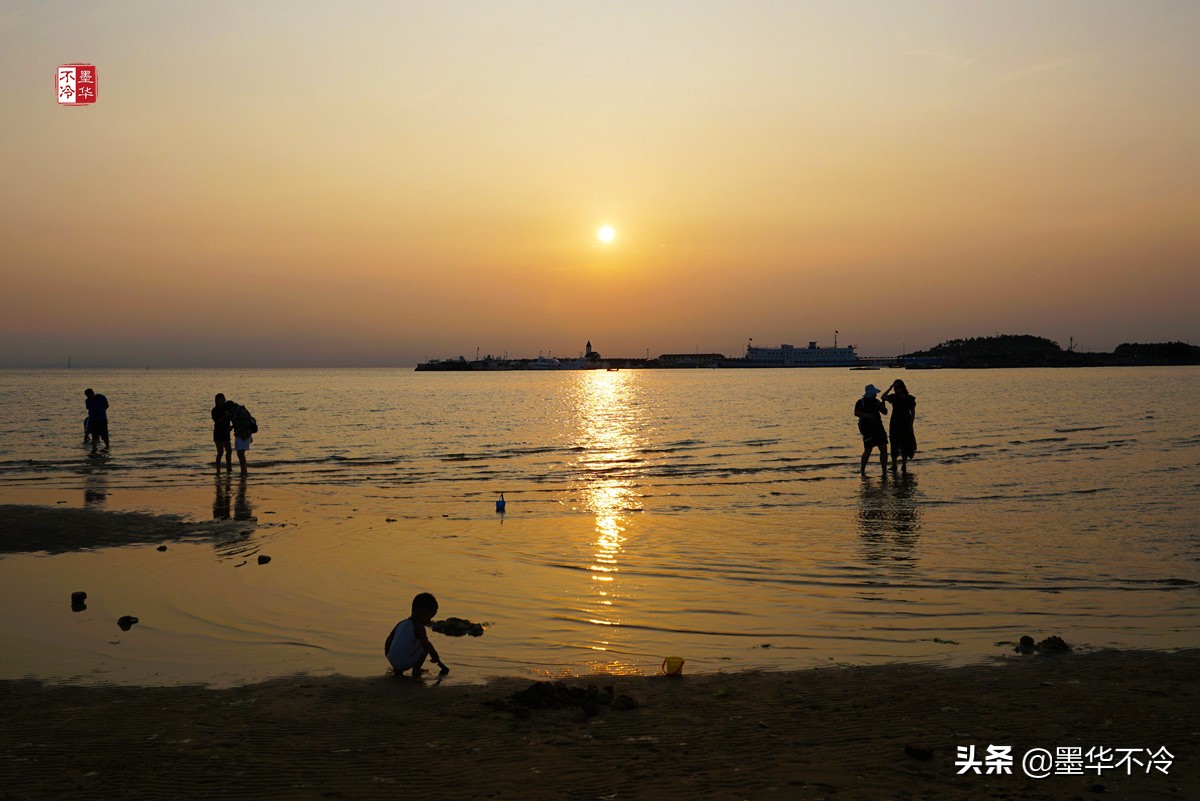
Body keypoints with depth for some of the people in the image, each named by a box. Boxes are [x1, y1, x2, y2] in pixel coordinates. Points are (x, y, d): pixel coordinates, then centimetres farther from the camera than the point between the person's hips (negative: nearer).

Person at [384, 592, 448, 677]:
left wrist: (388, 656, 33)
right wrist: (435, 656, -13)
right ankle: (416, 670, 4)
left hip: (393, 662, 7)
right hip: (406, 663, -7)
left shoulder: (401, 624, 14)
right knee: (426, 647, 7)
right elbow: (424, 642, -23)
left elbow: (389, 640, 20)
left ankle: (397, 670, 19)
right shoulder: (418, 626, -9)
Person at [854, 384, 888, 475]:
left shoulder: (876, 401, 15)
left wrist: (883, 403, -3)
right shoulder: (861, 402, -2)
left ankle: (884, 471, 0)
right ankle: (862, 470, 14)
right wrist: (867, 415, -27)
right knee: (868, 450, -6)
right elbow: (856, 413, -15)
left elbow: (885, 412, 14)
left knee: (884, 448, -3)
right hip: (867, 428, -6)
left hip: (878, 427, 6)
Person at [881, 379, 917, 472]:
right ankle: (894, 465, 10)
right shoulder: (893, 397, 4)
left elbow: (913, 413, -1)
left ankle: (904, 465, 4)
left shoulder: (909, 398, -3)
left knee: (905, 446, -1)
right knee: (894, 445, 4)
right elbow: (883, 397, -14)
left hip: (905, 424, -2)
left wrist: (910, 425, -8)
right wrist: (890, 388, -11)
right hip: (895, 424, 2)